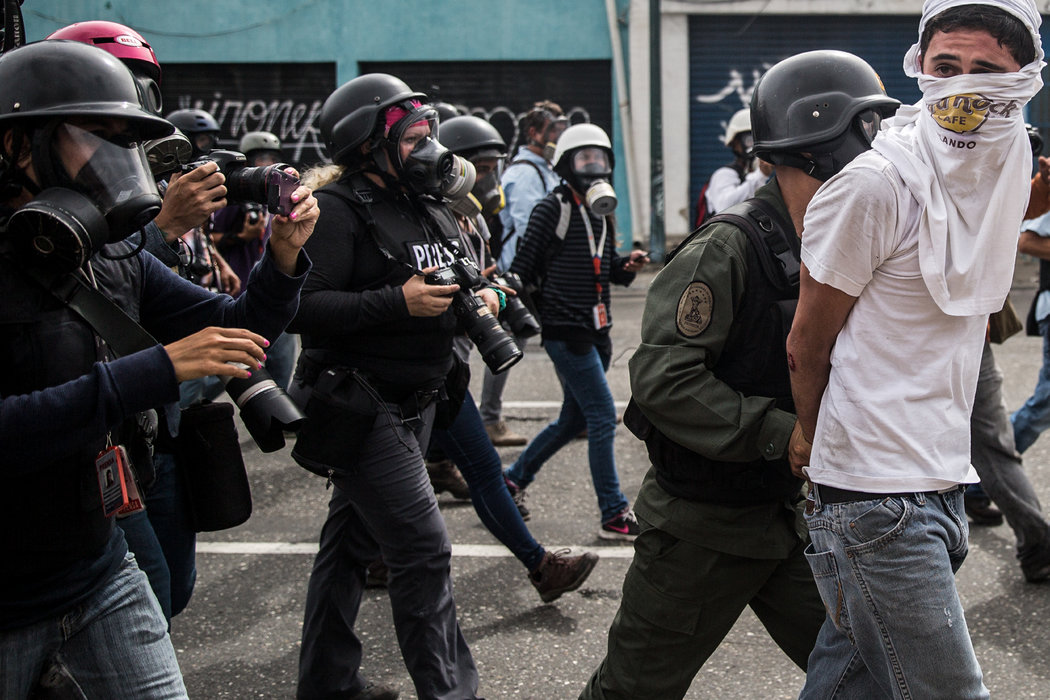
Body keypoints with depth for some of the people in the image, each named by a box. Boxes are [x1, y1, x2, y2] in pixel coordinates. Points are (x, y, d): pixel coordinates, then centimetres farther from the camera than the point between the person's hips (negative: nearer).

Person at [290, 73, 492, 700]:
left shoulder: (427, 205, 14)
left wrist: (480, 297, 3)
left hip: (413, 406, 9)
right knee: (423, 548, -10)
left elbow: (454, 278, 26)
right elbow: (300, 307, -23)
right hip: (362, 407, -9)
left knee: (353, 540, 17)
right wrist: (399, 302, -26)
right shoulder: (338, 208, -14)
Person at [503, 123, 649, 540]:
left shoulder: (602, 211, 16)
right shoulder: (553, 208, -7)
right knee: (602, 417, -9)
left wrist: (627, 267, 3)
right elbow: (524, 264, -7)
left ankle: (513, 480, 32)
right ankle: (615, 516, -1)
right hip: (566, 331, -9)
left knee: (574, 420, 16)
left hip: (596, 332, 9)